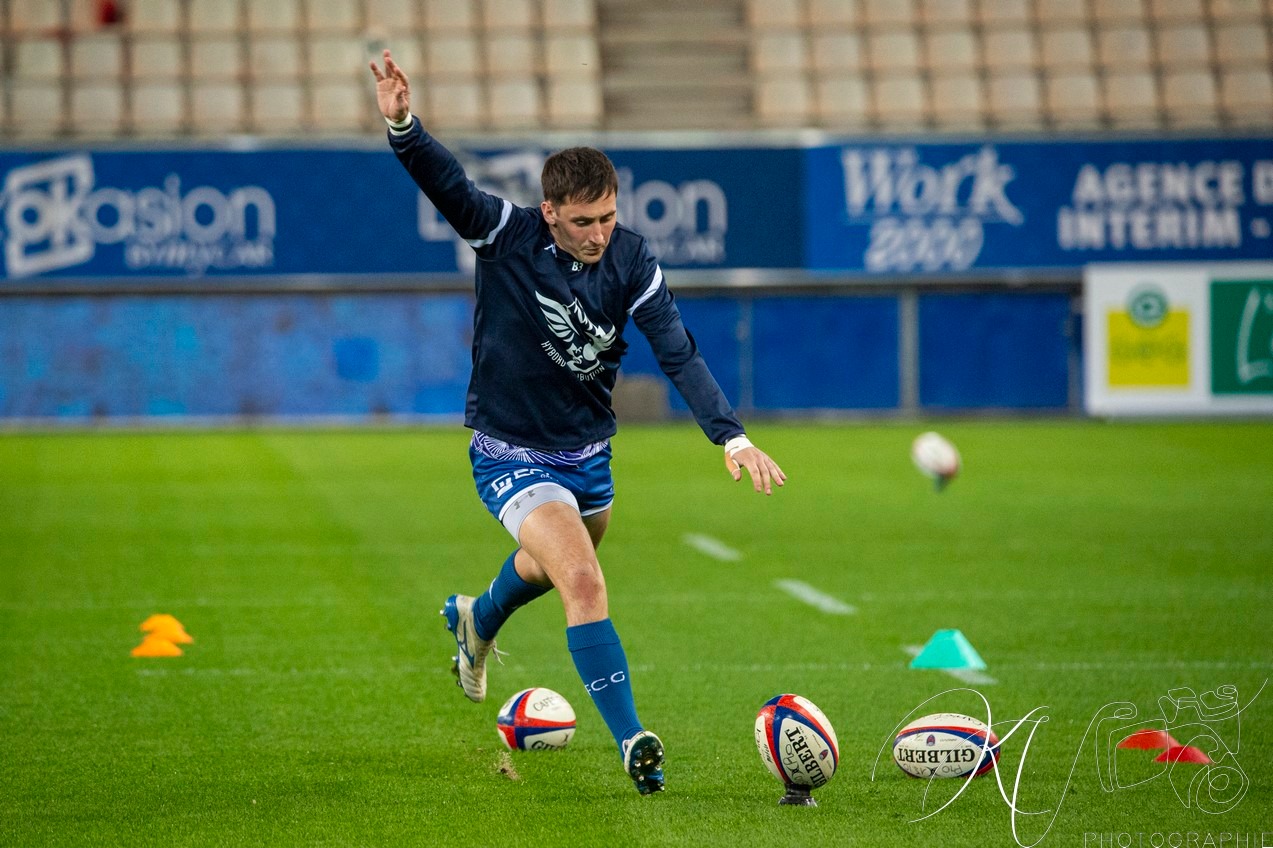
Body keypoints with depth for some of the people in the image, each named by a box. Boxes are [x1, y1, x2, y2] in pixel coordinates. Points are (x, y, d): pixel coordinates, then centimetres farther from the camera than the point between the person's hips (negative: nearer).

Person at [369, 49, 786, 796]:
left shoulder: (630, 261, -13)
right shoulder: (506, 235, -19)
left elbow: (679, 353, -15)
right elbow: (446, 183, -33)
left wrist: (733, 437, -26)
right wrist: (403, 126, -53)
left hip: (589, 452, 5)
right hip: (512, 455, -5)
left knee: (556, 564, 29)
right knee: (585, 584, -22)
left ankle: (477, 622, 62)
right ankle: (632, 741, -23)